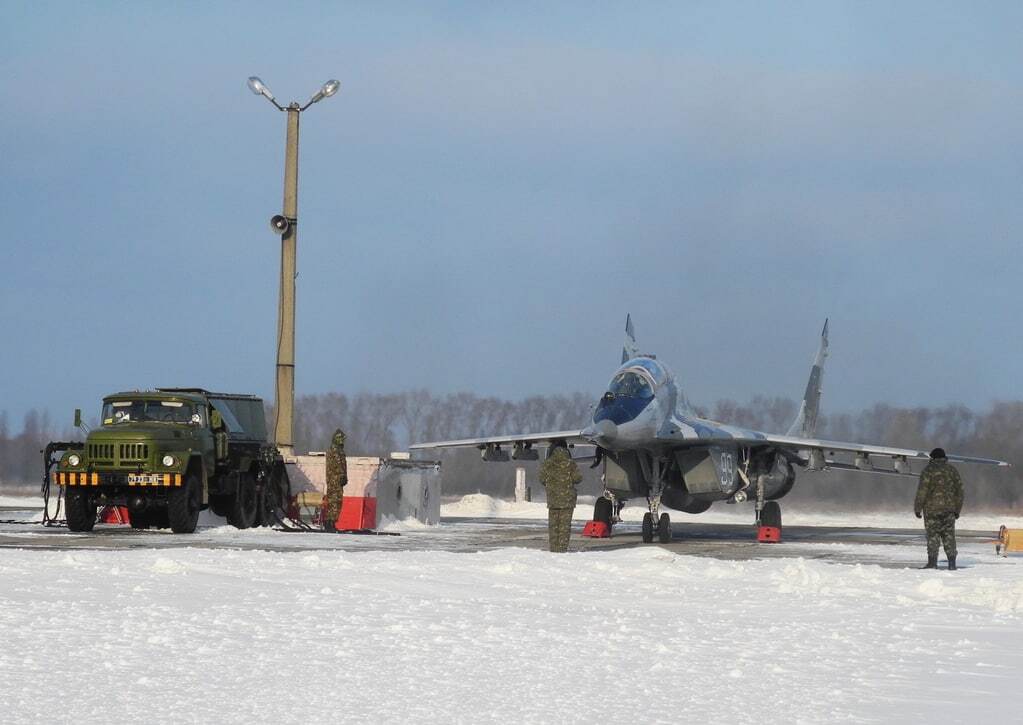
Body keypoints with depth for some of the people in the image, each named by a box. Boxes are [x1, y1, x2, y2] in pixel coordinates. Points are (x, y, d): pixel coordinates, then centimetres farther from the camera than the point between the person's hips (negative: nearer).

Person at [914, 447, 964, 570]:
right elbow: (959, 490, 10)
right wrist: (957, 509, 16)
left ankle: (932, 562, -4)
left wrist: (917, 508, -5)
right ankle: (951, 563, -1)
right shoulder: (952, 470, 10)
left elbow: (922, 490, -10)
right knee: (949, 535, 5)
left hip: (932, 508, -4)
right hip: (949, 508, 4)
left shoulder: (928, 470, -4)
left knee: (933, 535, -1)